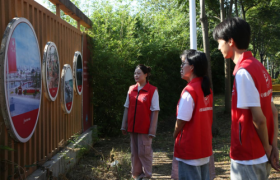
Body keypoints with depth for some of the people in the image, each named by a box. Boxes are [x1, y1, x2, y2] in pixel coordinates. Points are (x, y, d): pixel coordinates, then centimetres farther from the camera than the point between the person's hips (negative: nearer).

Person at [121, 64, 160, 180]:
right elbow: (127, 108, 10)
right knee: (135, 152, 12)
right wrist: (124, 126, 8)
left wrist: (152, 130, -12)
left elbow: (155, 112, -9)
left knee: (144, 152, 3)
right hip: (133, 127, 5)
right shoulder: (131, 89, 6)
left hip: (144, 128, -5)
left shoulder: (153, 90, -8)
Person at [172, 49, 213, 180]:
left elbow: (182, 120, -17)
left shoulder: (189, 91, -18)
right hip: (205, 146, 8)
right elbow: (206, 117, 9)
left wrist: (175, 135, 1)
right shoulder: (207, 89, 5)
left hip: (189, 149, -8)